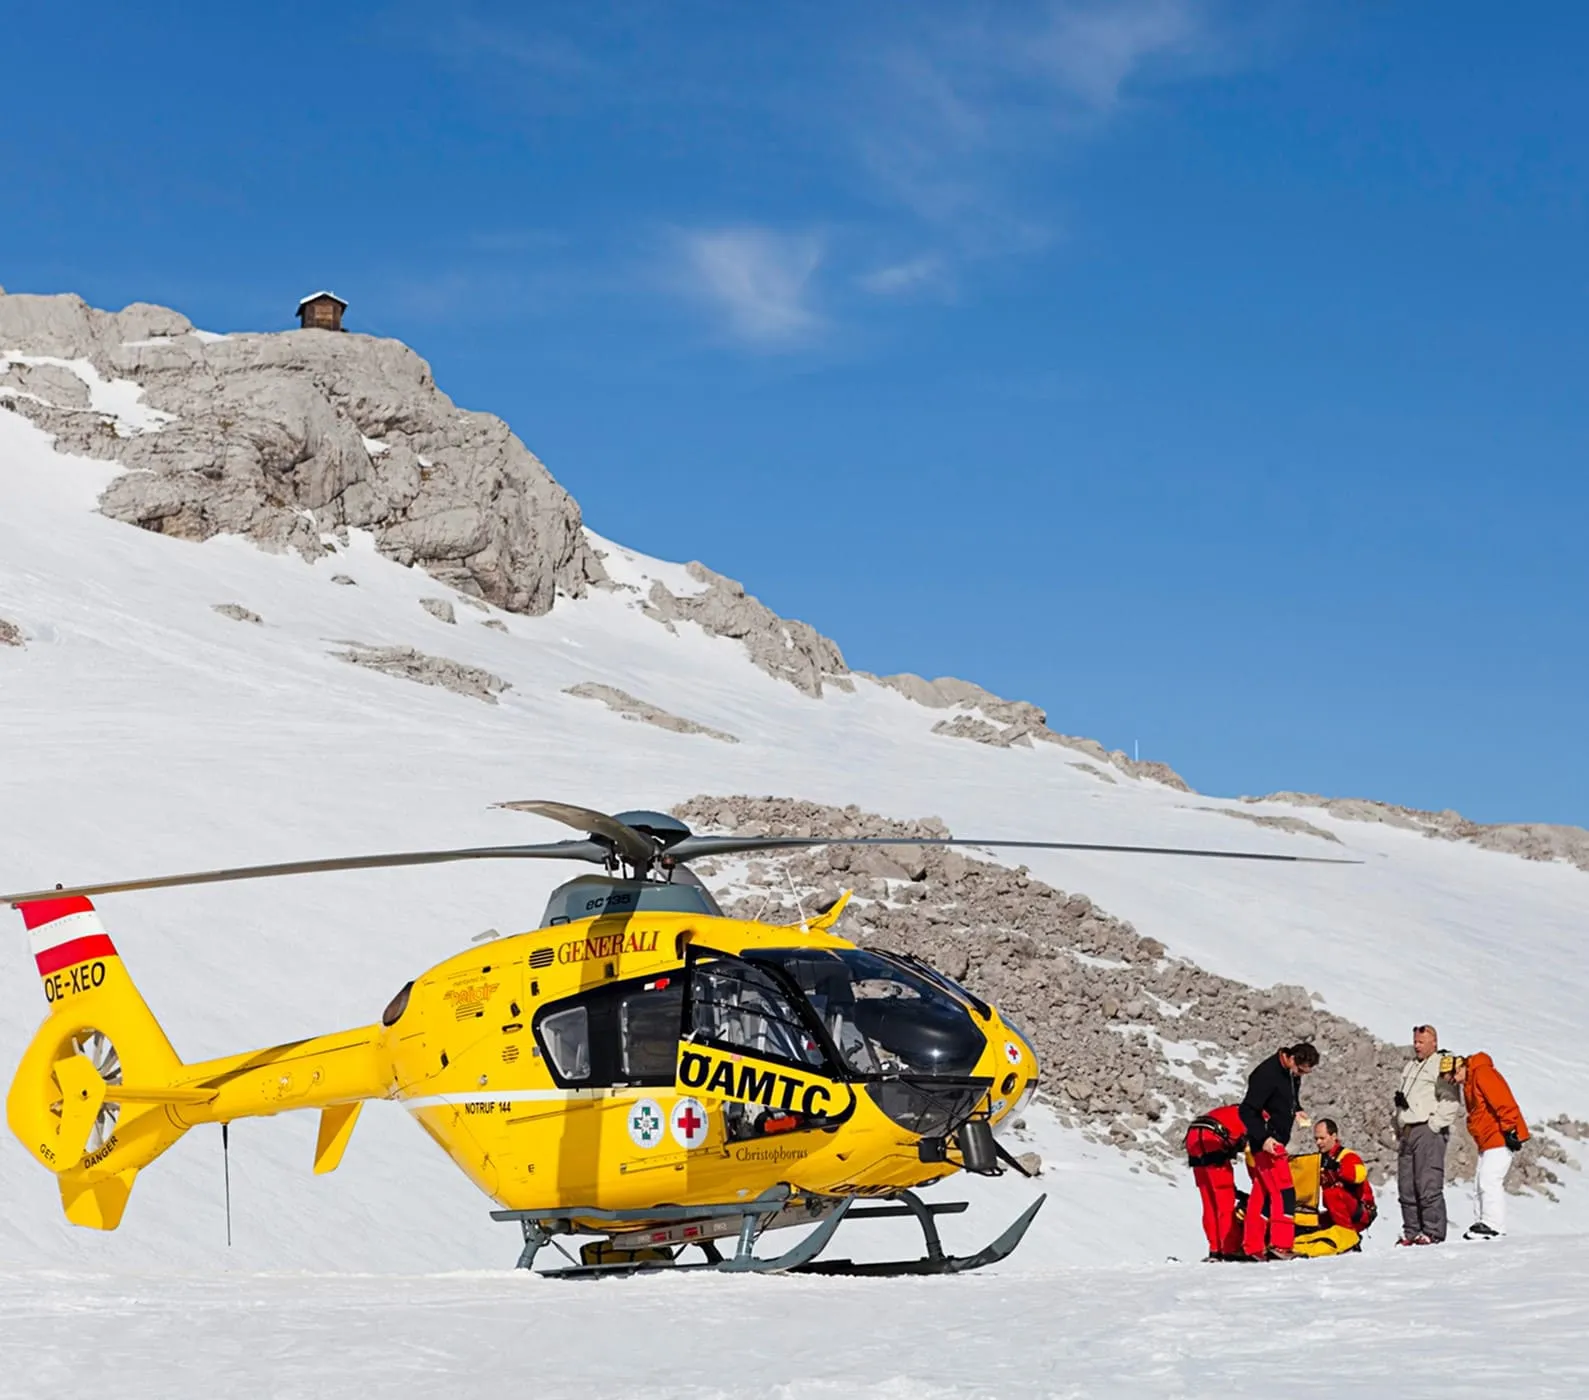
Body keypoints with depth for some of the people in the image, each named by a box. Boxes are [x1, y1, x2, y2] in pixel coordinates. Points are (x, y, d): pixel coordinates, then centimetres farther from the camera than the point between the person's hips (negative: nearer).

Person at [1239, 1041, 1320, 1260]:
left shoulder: (1291, 1074, 6)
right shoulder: (1267, 1074, -21)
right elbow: (1247, 1110, -21)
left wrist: (1296, 1110, 6)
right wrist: (1263, 1138, -28)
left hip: (1275, 1142, 9)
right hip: (1266, 1143, -9)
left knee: (1262, 1194, 11)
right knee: (1284, 1193, -13)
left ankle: (1253, 1247, 14)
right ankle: (1280, 1244, -15)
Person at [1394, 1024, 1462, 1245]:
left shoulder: (1441, 1065, -2)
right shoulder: (1409, 1067, 24)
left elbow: (1451, 1102, -11)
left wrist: (1435, 1125, -13)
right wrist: (1399, 1132, 17)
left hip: (1428, 1131, -8)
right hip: (1406, 1132, 8)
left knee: (1429, 1185, -12)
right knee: (1406, 1187, 5)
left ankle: (1433, 1232, -11)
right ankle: (1412, 1232, 9)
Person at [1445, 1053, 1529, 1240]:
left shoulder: (1483, 1074, -14)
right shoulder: (1469, 1082, 18)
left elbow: (1503, 1102, -22)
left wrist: (1509, 1129, -24)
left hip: (1500, 1138, -11)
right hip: (1487, 1141, 11)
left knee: (1489, 1180, -14)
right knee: (1482, 1182, 10)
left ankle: (1493, 1226, -14)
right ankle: (1486, 1222, 14)